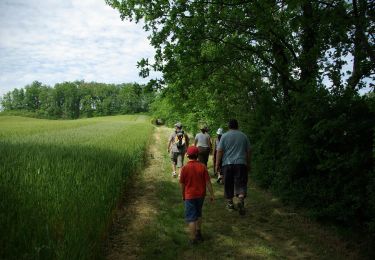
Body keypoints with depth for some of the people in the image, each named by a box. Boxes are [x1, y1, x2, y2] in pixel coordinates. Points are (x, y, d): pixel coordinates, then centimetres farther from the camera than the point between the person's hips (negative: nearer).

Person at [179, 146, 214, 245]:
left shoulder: (185, 168, -12)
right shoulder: (202, 166, -8)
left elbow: (182, 184, -5)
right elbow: (208, 182, -6)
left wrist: (183, 195, 11)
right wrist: (212, 194, 2)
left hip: (190, 196, -3)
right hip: (201, 195, 3)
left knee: (191, 218, 6)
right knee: (198, 214, 24)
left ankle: (193, 238, 8)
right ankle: (198, 234, 36)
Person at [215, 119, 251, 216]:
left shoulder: (224, 136, 1)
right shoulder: (243, 136, 8)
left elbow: (220, 151, -4)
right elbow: (249, 151, 11)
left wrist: (217, 164, 1)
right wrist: (248, 164, 20)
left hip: (227, 164, -1)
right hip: (241, 164, 1)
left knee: (228, 184, 10)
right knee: (241, 183, 2)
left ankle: (230, 203, 18)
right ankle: (241, 200, -19)